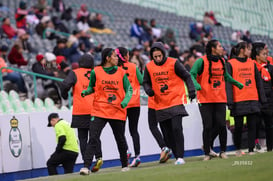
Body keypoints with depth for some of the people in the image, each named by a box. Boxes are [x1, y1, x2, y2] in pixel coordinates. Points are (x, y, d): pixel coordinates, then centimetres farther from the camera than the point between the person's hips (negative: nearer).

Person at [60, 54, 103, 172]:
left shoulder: (75, 73, -1)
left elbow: (65, 85, -13)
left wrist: (65, 96, 4)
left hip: (81, 111, -3)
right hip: (95, 109, 3)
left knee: (83, 137, 1)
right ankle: (98, 157, 0)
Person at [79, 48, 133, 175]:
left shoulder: (121, 73, 4)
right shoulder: (96, 72, 0)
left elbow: (129, 89, 7)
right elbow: (91, 87, 13)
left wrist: (125, 101, -11)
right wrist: (86, 92, -9)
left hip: (118, 112, 2)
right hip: (99, 111, -2)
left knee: (121, 140, 13)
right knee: (93, 139, -15)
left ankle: (125, 165, 33)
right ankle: (86, 167, -18)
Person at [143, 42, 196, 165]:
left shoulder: (173, 63, -5)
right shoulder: (149, 67, 3)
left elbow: (186, 76, 0)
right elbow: (146, 82, 14)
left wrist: (191, 90, -13)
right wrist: (148, 90, -7)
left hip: (176, 101, -4)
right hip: (160, 105, 4)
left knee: (176, 128, -18)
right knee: (167, 134, 5)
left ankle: (180, 157, -15)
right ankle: (176, 156, 17)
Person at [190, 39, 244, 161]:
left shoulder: (222, 61, 13)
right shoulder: (202, 61, -6)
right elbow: (192, 74, -8)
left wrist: (237, 83, 32)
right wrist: (196, 84, -26)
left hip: (220, 99, 4)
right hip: (205, 100, -4)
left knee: (221, 125, -2)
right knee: (208, 126, -3)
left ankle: (223, 151, 10)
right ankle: (207, 153, 7)